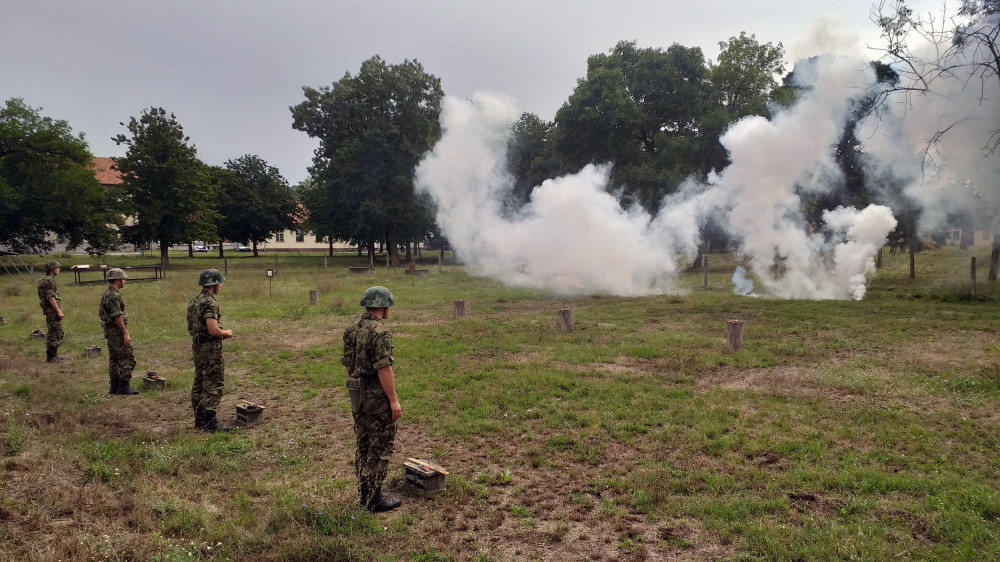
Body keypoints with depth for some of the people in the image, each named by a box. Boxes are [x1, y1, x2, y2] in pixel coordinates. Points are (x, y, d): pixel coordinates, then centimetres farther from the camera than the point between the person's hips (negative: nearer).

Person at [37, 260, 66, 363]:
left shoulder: (46, 280, 16)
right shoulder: (49, 280, -16)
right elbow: (50, 297, -22)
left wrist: (58, 310, 23)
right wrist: (58, 311, -22)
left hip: (51, 310, 10)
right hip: (52, 309, -10)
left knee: (58, 332, 16)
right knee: (53, 333, -6)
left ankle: (54, 355, 22)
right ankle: (50, 357, -1)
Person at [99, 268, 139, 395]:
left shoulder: (107, 294, 14)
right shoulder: (114, 296, -18)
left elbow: (102, 312, 21)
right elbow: (117, 316, -23)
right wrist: (125, 333, -21)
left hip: (110, 331, 11)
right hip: (117, 331, -11)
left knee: (114, 359, 13)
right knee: (127, 358, -6)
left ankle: (115, 387, 18)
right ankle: (124, 387, -4)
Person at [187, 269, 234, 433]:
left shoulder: (194, 301, 12)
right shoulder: (209, 303, -19)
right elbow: (213, 330, -26)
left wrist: (221, 334, 15)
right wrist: (226, 333, -6)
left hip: (198, 346, 10)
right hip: (210, 349, -10)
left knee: (199, 384, 14)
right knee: (213, 386, -4)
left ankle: (200, 419, 22)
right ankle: (209, 422, -2)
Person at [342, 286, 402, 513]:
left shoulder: (352, 329, 8)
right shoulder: (380, 332, -19)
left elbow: (348, 363, 13)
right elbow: (384, 368, -23)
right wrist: (394, 400, -18)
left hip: (358, 394, 9)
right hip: (377, 397, -9)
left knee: (364, 445, 16)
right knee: (380, 447, 1)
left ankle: (365, 493, 26)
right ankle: (375, 499, 7)